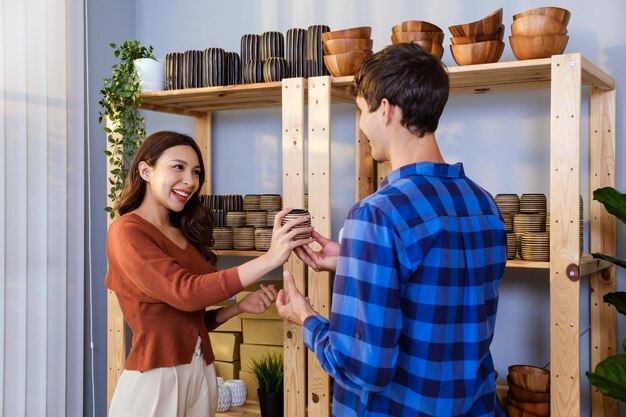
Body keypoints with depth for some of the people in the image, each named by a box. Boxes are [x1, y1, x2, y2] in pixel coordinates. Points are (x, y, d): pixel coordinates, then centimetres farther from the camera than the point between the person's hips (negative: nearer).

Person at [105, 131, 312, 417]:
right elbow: (185, 293, -23)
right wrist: (270, 258, -26)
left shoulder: (185, 235, 12)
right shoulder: (126, 232, -10)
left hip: (201, 374, 7)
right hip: (155, 380, -7)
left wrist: (239, 307, -3)